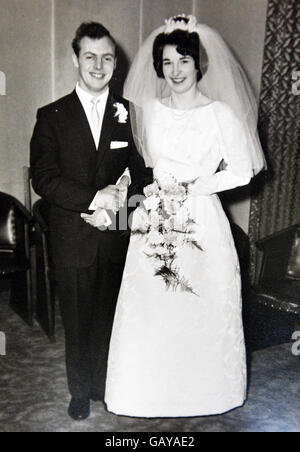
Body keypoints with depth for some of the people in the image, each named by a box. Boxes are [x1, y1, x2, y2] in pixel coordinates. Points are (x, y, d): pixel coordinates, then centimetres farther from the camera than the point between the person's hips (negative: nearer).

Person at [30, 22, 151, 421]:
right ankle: (81, 391, 32)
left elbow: (141, 171, 2)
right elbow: (43, 178, -8)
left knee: (110, 315, 13)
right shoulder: (52, 116, -1)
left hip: (116, 235, 1)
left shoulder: (129, 114, 3)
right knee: (77, 320, 11)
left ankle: (106, 383, 35)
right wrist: (94, 199, -19)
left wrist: (116, 200, -16)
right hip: (73, 238, -1)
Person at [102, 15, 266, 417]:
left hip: (203, 223, -2)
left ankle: (202, 388, 32)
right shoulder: (148, 110, 5)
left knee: (203, 306, 7)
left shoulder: (221, 113, -5)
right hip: (156, 221, 3)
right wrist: (156, 189, -2)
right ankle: (153, 387, 30)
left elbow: (242, 170, -4)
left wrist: (194, 186, -12)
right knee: (151, 306, 8)